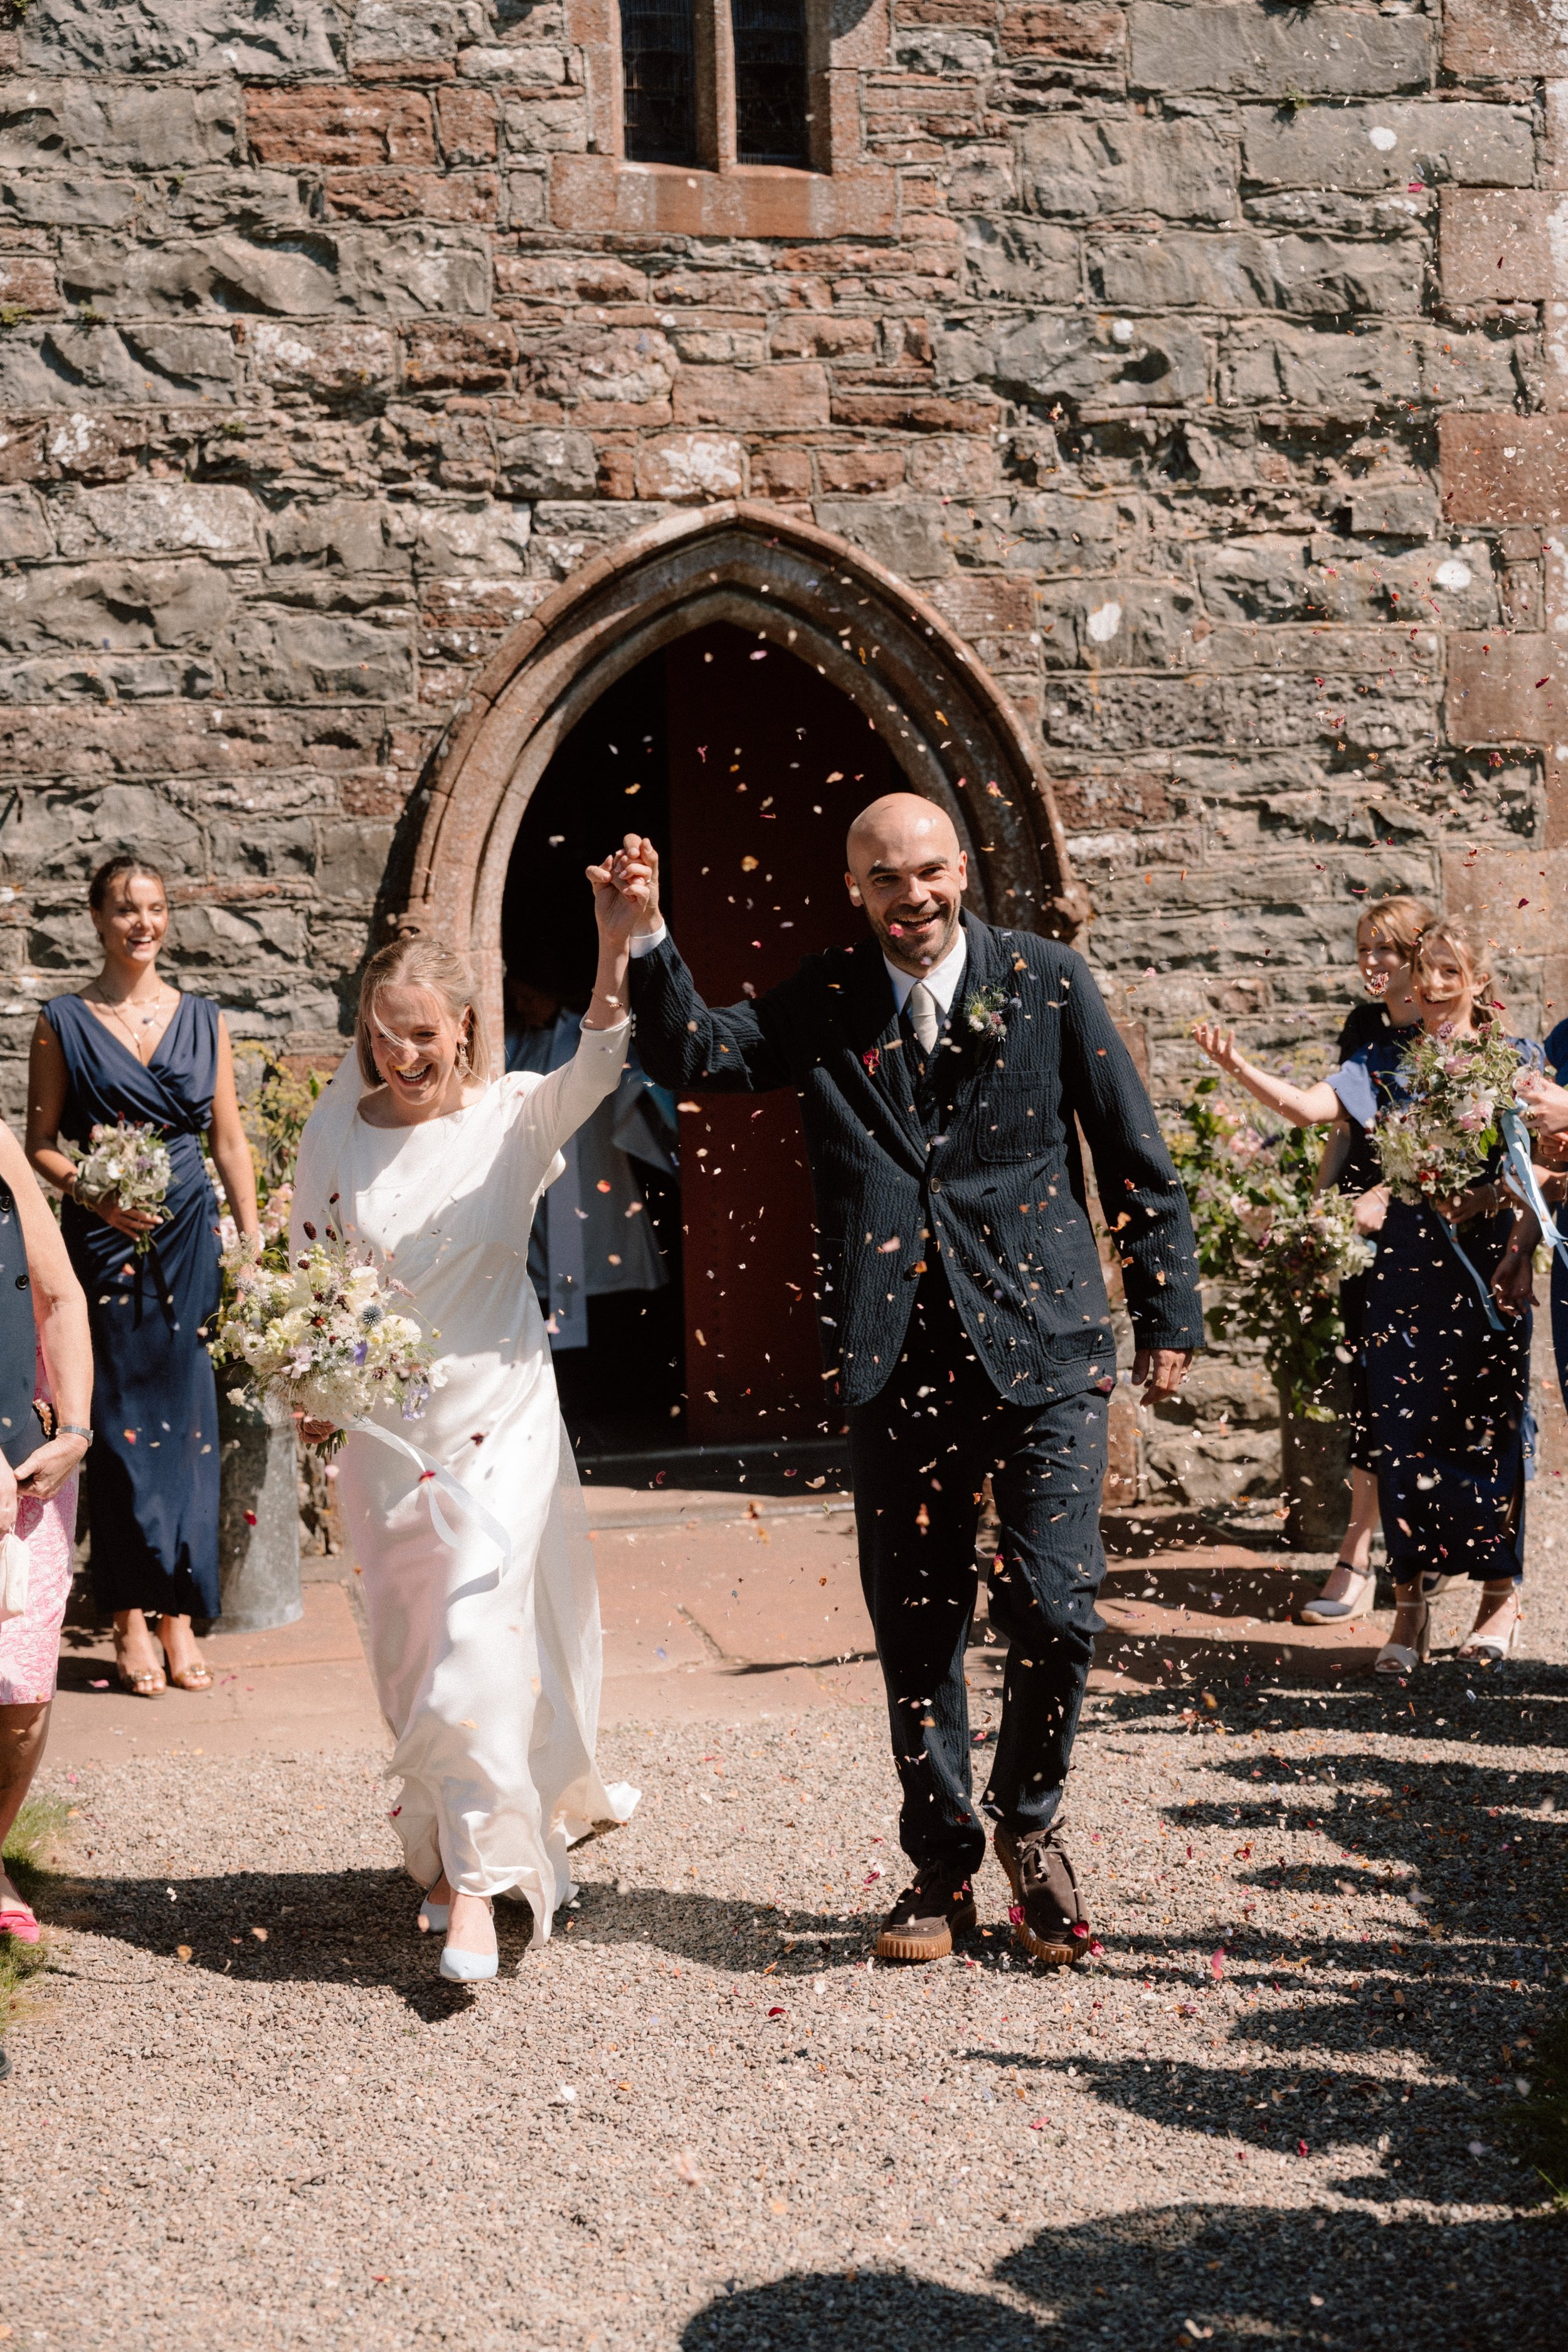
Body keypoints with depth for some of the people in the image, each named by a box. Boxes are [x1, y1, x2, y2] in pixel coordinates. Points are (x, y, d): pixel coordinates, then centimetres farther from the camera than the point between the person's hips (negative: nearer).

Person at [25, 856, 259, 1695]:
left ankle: (178, 1614, 10)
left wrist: (253, 1242, 4)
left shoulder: (202, 1019, 9)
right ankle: (130, 1619, 7)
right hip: (106, 1237, -2)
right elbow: (40, 1144, 3)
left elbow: (229, 1138, 10)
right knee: (119, 1420, -1)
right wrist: (93, 1192, -15)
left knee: (186, 1417, 2)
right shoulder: (64, 1022, 2)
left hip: (191, 1233, 2)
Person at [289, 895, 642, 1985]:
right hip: (381, 1428, 3)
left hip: (499, 1416, -3)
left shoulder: (513, 1118, -5)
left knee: (481, 1633, -12)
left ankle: (480, 1878, -5)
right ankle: (448, 1849, 30)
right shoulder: (336, 1134, 2)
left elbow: (599, 1067, -24)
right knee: (411, 1650, 11)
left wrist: (618, 949, -39)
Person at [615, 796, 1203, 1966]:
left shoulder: (1047, 980, 2)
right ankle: (943, 1868, 26)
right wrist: (649, 938, -13)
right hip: (898, 1361, 2)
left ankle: (1030, 1822, 21)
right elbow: (696, 1056, 2)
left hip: (1040, 1346, -2)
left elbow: (1136, 1157, 5)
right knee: (917, 1626, 9)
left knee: (1056, 1608, -7)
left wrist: (1170, 1315, 3)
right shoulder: (823, 1003, 8)